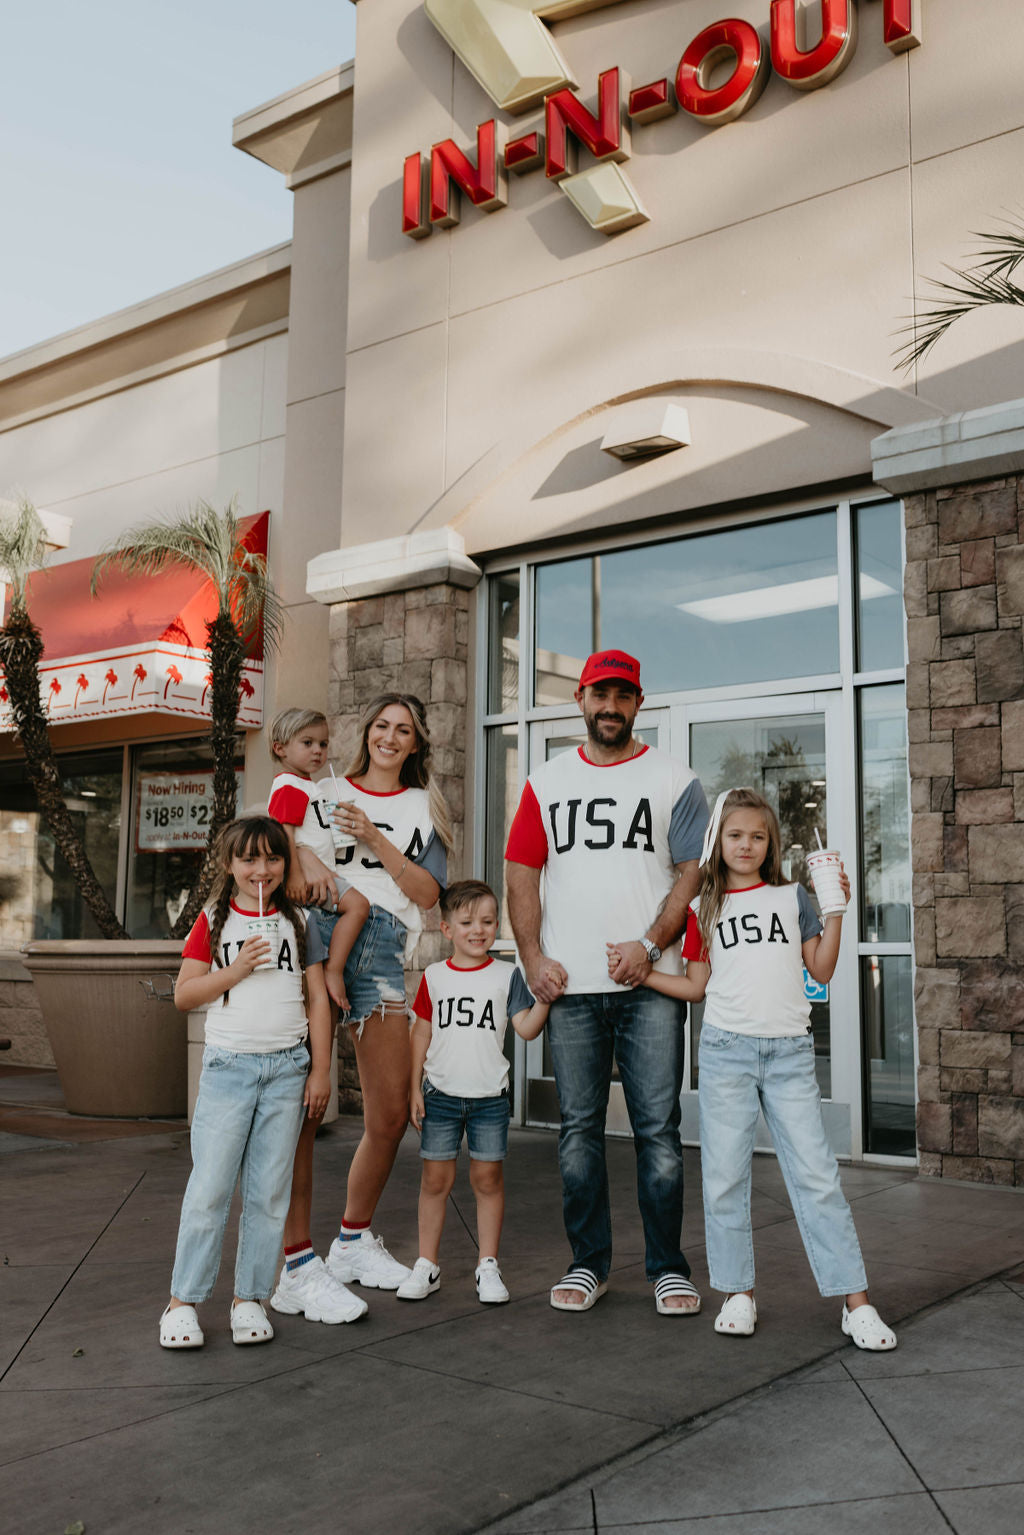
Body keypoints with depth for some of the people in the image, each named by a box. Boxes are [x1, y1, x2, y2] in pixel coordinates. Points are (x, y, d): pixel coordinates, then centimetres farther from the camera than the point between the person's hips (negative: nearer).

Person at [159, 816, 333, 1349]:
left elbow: (319, 998, 7)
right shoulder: (213, 920, 4)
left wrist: (320, 1069, 2)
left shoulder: (298, 921, 7)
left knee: (269, 1191, 5)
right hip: (228, 1065, -1)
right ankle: (183, 1301, 10)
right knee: (209, 1188, -2)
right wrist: (234, 973, -14)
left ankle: (249, 1299, 16)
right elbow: (183, 995, 1)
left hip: (287, 1068, 2)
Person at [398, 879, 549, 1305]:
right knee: (435, 1177, 5)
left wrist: (545, 998, -19)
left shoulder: (507, 975, 0)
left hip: (489, 1095, -1)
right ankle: (427, 1266, 17)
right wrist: (415, 1088, 5)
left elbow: (527, 1029, -3)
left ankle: (488, 1266, 16)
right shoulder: (434, 976, 3)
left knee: (488, 1177, 4)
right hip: (441, 1094, 1)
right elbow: (422, 1033, 8)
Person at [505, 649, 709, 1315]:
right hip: (569, 985, 2)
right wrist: (533, 958, -2)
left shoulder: (673, 779, 7)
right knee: (579, 1128, 8)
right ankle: (589, 1261, 20)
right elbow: (521, 874, 10)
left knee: (659, 1128, 0)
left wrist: (650, 945, -12)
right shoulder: (546, 783, 13)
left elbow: (694, 873, 0)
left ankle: (668, 1266, 12)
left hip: (651, 984, -2)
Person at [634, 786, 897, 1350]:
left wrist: (836, 911, -3)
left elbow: (821, 970, 7)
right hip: (726, 1049, 1)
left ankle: (856, 1301, 4)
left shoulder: (792, 897, 10)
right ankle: (738, 1293, 16)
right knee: (725, 1176, 2)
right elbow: (696, 985, 11)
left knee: (815, 1173, -3)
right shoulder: (704, 909, 10)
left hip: (789, 1051, 0)